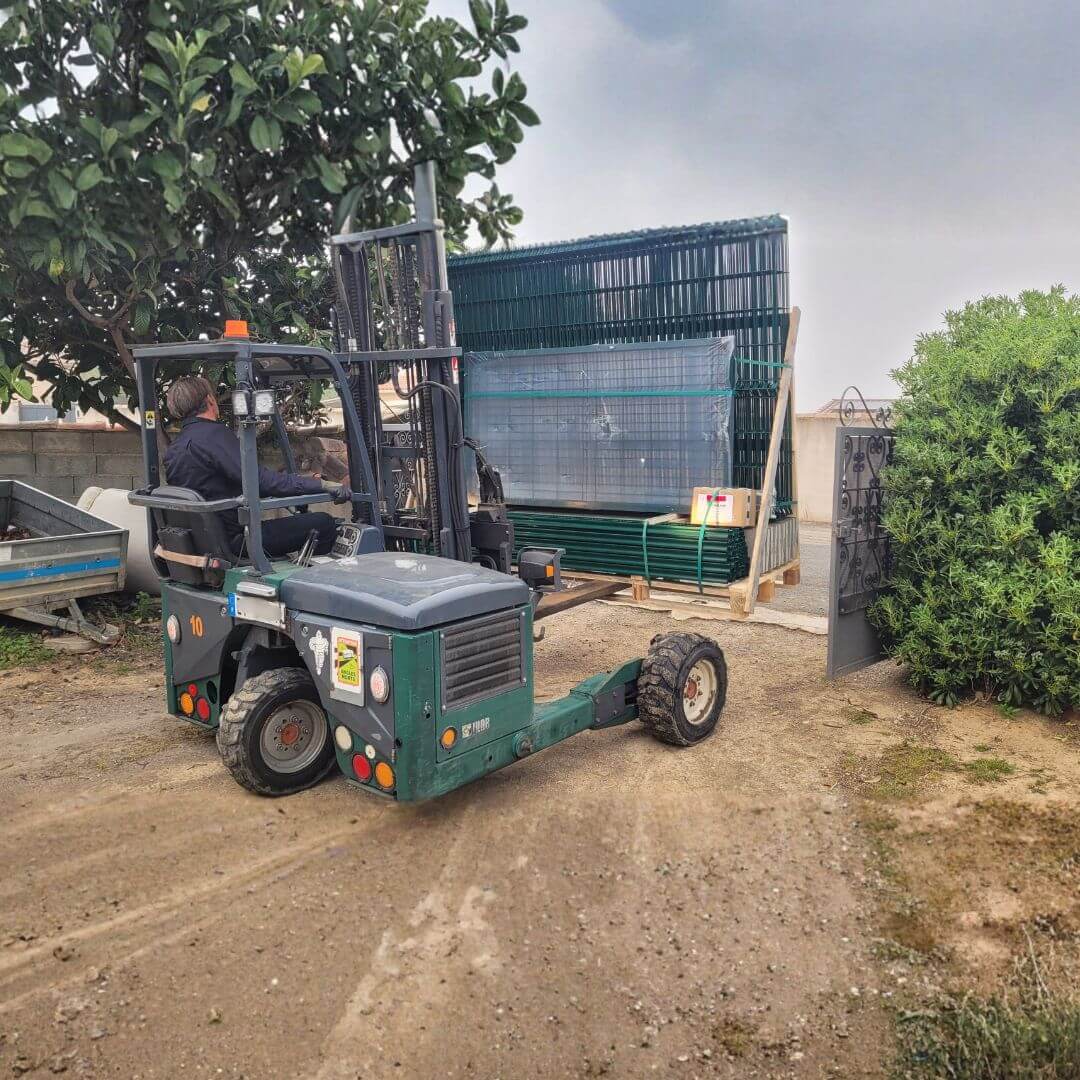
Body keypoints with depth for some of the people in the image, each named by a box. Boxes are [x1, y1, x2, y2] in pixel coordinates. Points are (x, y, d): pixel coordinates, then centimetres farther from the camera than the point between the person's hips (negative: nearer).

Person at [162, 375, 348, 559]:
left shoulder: (171, 452, 12)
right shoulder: (214, 434, -16)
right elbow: (261, 480, -27)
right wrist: (322, 485, -29)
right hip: (235, 541, -10)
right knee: (324, 523, -8)